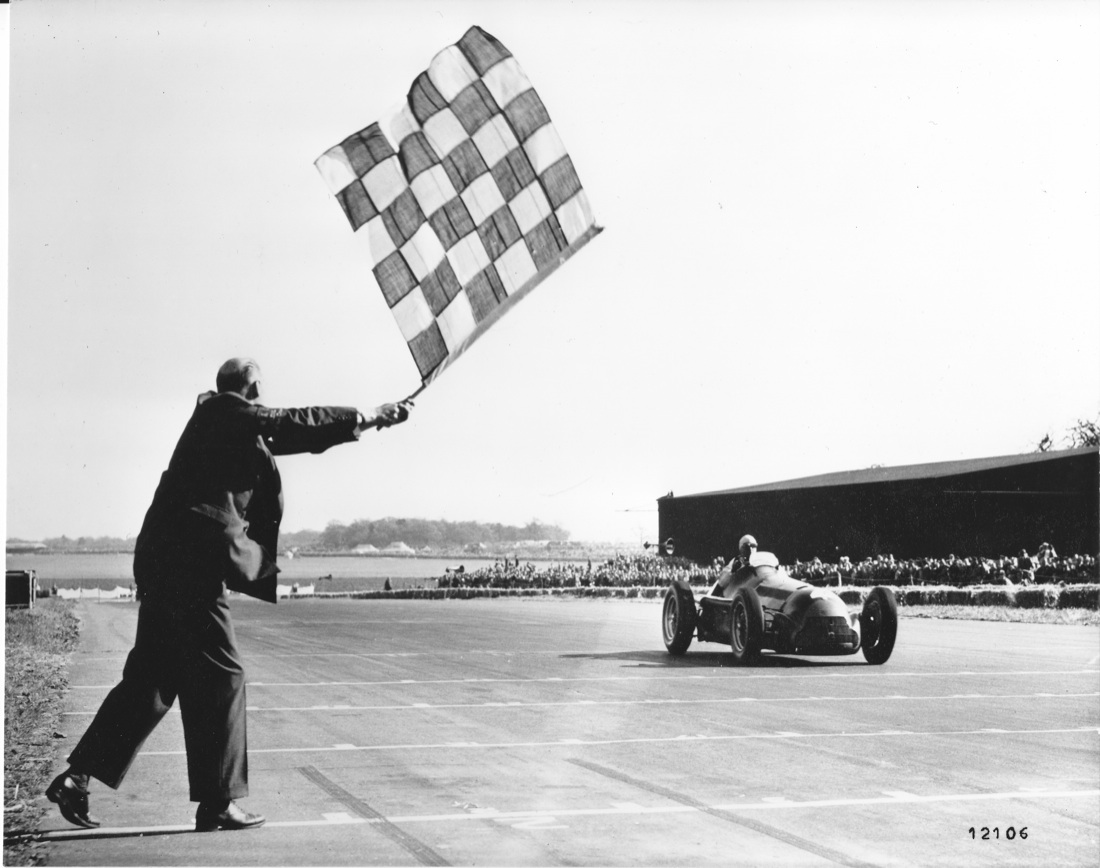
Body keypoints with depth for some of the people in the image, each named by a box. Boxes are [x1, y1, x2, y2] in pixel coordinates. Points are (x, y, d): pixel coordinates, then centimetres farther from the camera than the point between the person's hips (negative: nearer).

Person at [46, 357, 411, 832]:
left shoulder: (218, 417, 20)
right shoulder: (229, 412, -7)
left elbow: (287, 435, 23)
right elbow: (292, 424, -14)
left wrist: (364, 420, 19)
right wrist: (369, 417, -7)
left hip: (166, 561, 10)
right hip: (193, 561, -10)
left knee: (151, 678, 13)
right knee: (220, 676, -3)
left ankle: (76, 778, 13)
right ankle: (217, 803, 2)